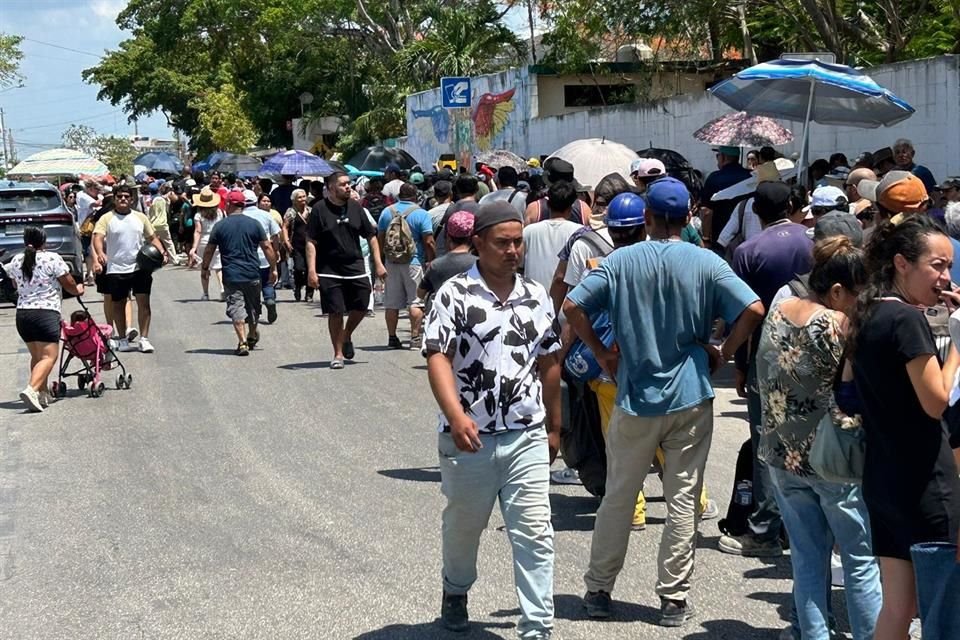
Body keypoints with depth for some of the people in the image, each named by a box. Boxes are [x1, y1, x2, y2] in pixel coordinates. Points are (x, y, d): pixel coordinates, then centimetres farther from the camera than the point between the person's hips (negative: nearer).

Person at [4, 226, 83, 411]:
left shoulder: (15, 261, 10)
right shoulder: (52, 258, -6)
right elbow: (69, 285, 1)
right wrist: (78, 290, 23)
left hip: (22, 314, 6)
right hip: (46, 312, -6)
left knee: (36, 356, 19)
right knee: (48, 357, -8)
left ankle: (43, 393, 19)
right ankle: (31, 389, -27)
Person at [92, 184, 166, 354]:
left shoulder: (140, 217, 10)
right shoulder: (106, 219, -1)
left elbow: (152, 237, 16)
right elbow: (97, 238, -13)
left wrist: (162, 252, -2)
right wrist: (100, 253, -33)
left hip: (140, 267, 1)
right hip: (116, 269, -1)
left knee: (144, 302, -6)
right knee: (118, 305, 8)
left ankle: (144, 339, -1)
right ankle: (123, 340, 19)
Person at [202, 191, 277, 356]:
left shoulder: (220, 226, -3)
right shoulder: (254, 224, 0)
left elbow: (209, 250, 3)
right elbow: (267, 247, 0)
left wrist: (205, 268, 18)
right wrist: (273, 268, 9)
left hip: (231, 276, -2)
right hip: (253, 274, 2)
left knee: (236, 308, 0)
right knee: (253, 307, 19)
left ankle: (243, 342, -12)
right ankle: (252, 337, 37)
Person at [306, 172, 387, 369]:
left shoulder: (355, 208, 7)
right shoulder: (320, 210, -5)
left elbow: (371, 236, 13)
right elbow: (311, 242, -7)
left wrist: (378, 263, 7)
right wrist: (311, 270, -15)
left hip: (355, 268, 4)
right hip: (329, 271, -4)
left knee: (361, 306, 2)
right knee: (335, 312, -2)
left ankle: (346, 336, 31)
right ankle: (338, 354, 12)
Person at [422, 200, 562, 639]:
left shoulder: (536, 297, 6)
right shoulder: (455, 294, -8)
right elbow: (438, 358, -17)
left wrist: (553, 428, 17)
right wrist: (456, 416, -31)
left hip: (527, 436, 2)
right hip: (468, 437, -2)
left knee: (535, 533, -3)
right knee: (463, 525, 18)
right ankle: (456, 592, 45)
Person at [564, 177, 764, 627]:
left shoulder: (621, 262, -3)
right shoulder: (706, 264, -4)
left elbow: (572, 307, -7)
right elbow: (753, 310, -13)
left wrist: (602, 353, 2)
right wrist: (723, 353, -1)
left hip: (635, 397, 1)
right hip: (691, 397, -1)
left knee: (618, 498, 12)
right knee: (683, 501, 7)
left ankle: (598, 590, 21)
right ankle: (674, 599, 10)